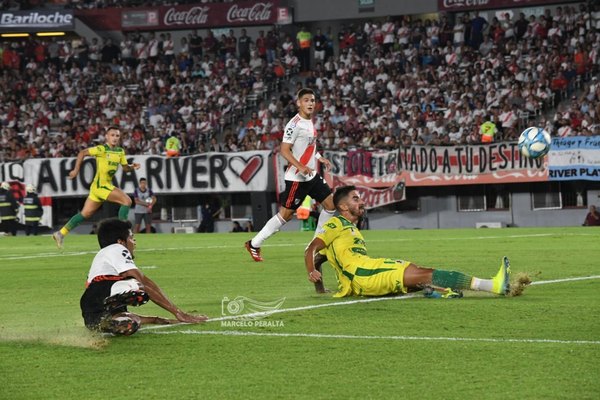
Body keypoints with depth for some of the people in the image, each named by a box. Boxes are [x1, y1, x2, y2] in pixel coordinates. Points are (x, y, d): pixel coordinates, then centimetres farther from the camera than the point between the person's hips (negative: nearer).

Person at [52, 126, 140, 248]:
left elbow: (125, 167, 19)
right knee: (127, 201, -16)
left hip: (107, 185, 8)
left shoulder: (120, 152, 11)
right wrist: (76, 170, -13)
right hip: (100, 185, -8)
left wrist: (132, 166, -3)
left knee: (85, 214, 11)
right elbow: (82, 153, -9)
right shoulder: (102, 149, -12)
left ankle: (61, 233, 16)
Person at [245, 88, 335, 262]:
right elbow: (284, 150, -22)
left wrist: (319, 158, 15)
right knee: (286, 213, -6)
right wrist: (301, 167, -33)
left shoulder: (310, 122, 10)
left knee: (330, 204, 6)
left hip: (311, 175, 9)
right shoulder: (295, 124, -18)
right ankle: (254, 244, 5)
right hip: (296, 177, -9)